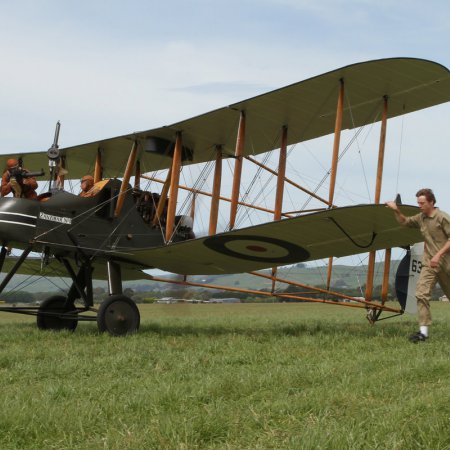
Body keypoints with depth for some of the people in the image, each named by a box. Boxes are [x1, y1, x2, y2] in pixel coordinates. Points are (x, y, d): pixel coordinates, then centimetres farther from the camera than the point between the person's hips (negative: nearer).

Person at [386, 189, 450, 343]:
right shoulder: (420, 218, 10)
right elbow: (404, 221, 25)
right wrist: (396, 211, 6)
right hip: (429, 264, 5)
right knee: (421, 294, -12)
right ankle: (423, 331, -16)